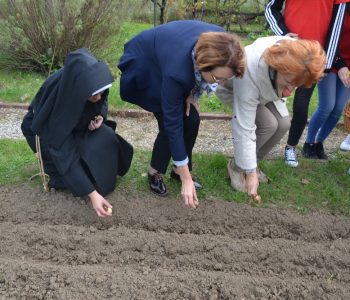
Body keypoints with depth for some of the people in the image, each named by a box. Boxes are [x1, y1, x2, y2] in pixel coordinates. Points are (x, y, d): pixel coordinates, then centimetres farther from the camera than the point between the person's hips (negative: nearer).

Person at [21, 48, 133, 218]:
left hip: (77, 122, 5)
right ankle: (57, 172, 5)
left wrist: (100, 116, -25)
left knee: (106, 139, -19)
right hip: (46, 129, -4)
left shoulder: (91, 82, -29)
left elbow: (102, 102, -2)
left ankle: (101, 179, 4)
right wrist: (92, 193, -42)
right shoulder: (57, 99, -42)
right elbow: (65, 152, -39)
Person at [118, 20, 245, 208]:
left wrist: (193, 93, -13)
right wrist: (186, 179, -30)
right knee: (168, 124, -15)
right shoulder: (176, 70, -44)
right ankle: (154, 173, 11)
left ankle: (178, 170, 15)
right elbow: (173, 124, -35)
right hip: (144, 64, -6)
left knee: (192, 120, -6)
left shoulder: (219, 44, -29)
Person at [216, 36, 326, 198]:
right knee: (268, 124, -25)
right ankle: (236, 166, -3)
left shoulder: (294, 54, -34)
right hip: (234, 89, -5)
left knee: (283, 124, -14)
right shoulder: (250, 72, -47)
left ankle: (250, 162, 8)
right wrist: (250, 172, -36)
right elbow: (244, 128, -41)